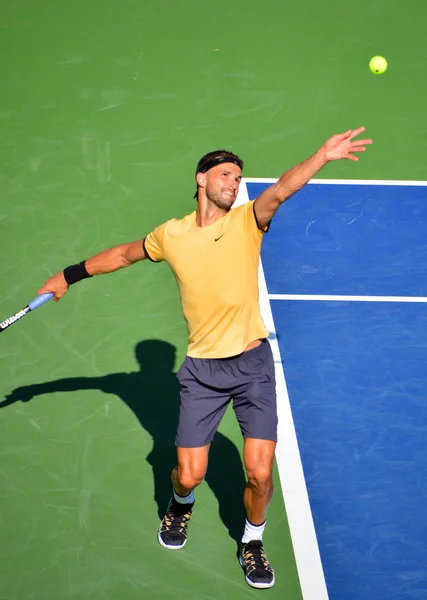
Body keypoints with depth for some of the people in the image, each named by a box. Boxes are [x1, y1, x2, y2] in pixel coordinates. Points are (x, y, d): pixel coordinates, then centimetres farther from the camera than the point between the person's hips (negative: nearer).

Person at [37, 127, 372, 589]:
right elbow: (123, 255, 21)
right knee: (189, 475, 1)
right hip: (202, 369, 1)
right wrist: (69, 275, 27)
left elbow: (280, 190, -25)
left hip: (253, 363, -1)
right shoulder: (171, 235, 2)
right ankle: (181, 504, 40)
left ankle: (252, 542, 25)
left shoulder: (247, 221, -4)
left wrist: (323, 155, -43)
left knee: (260, 474, -6)